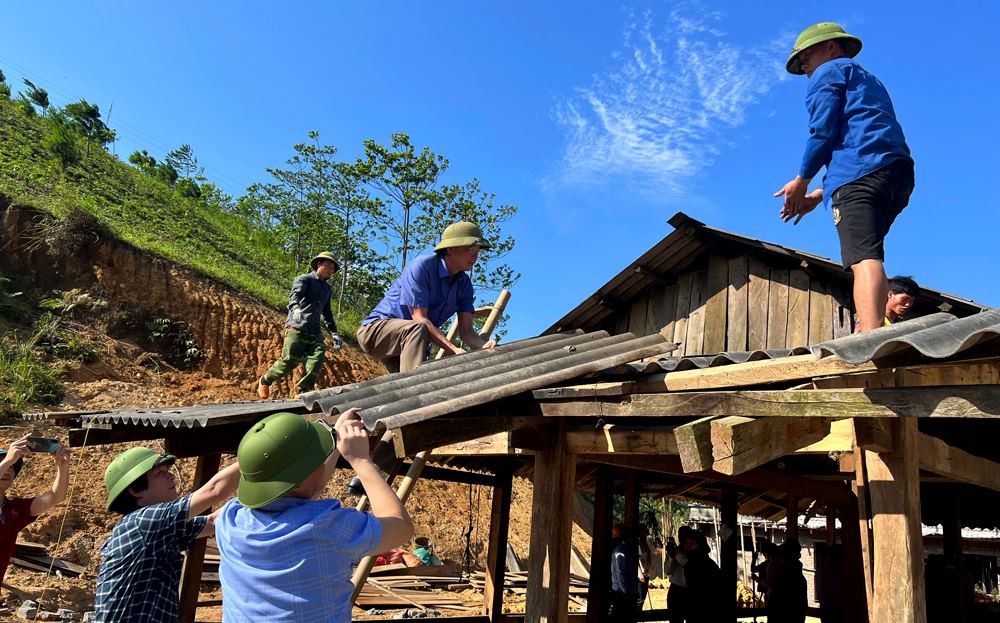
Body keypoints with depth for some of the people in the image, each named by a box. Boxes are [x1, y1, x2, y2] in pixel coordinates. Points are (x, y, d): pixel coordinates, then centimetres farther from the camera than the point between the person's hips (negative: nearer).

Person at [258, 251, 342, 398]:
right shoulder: (304, 279, 2)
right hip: (297, 327, -6)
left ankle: (302, 392, -3)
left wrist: (334, 333, 23)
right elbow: (294, 296, -17)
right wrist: (296, 309, -39)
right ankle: (265, 381, 19)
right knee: (289, 361, -6)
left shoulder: (328, 289, 23)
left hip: (315, 331, 6)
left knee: (317, 361, -15)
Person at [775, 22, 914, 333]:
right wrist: (818, 195, 28)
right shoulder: (871, 82, 39)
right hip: (898, 170, 9)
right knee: (868, 257, 11)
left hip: (860, 172, -9)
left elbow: (823, 131, -3)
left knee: (863, 258, -23)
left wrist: (801, 182, 6)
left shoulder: (829, 71, 13)